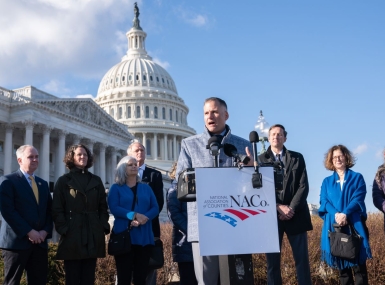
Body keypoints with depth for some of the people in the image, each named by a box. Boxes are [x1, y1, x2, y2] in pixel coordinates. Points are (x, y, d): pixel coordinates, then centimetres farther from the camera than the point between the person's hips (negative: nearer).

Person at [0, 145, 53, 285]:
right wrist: (29, 232, -16)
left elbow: (49, 211, 15)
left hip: (40, 242, 6)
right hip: (17, 241, -6)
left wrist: (45, 231, -3)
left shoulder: (43, 184, 18)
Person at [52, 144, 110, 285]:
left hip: (93, 236, 3)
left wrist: (104, 226, 0)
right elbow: (57, 210, -1)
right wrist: (63, 229, -12)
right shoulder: (63, 181, 5)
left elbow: (103, 207, 13)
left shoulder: (96, 181, 15)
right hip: (72, 236, -3)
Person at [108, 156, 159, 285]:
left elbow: (155, 208, 5)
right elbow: (114, 208, -8)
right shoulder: (116, 188, 7)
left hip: (144, 237, 3)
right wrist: (134, 215, -19)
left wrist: (144, 218, -14)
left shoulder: (146, 188, 17)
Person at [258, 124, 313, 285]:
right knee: (272, 260, 2)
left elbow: (303, 186, 2)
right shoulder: (261, 159, 7)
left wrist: (291, 208, -11)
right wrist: (279, 207, -12)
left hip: (295, 216, 1)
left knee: (302, 259, 2)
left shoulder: (297, 158, 10)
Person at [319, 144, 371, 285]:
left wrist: (345, 214, -19)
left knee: (358, 261, -5)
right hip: (334, 225, 2)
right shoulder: (327, 181, 14)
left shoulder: (357, 178, 8)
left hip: (354, 224, -2)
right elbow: (324, 201, 2)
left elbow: (358, 198, -4)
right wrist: (335, 214, -16)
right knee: (340, 261, 6)